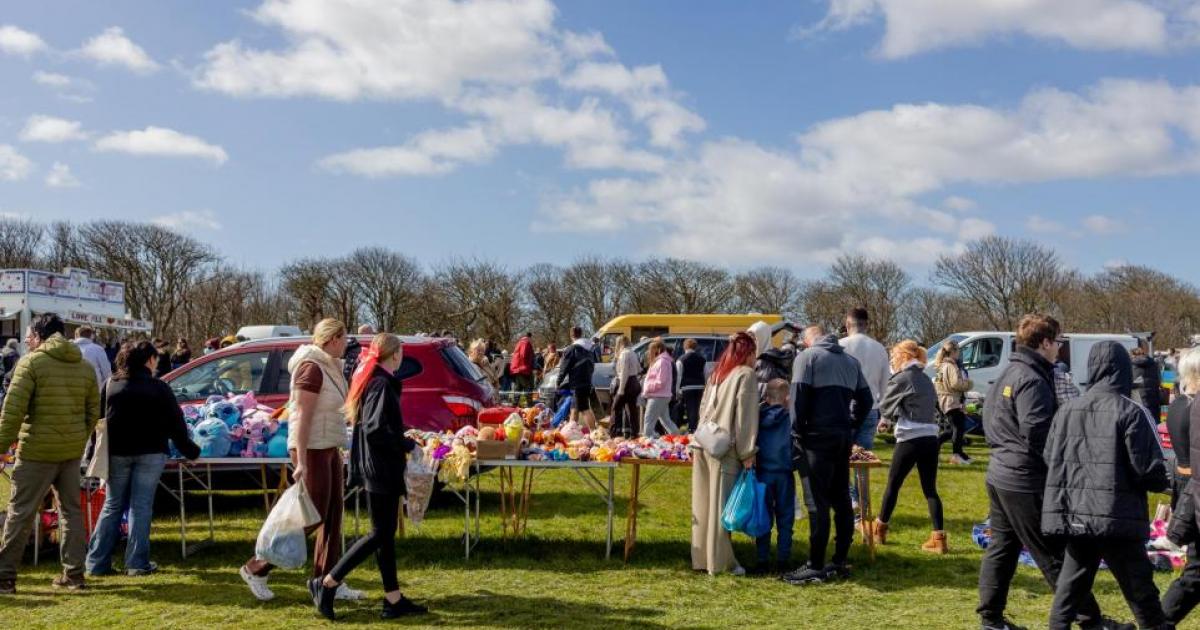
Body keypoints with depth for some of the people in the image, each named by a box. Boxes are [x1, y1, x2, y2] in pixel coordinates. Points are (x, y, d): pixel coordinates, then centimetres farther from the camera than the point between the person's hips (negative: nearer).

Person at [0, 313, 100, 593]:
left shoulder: (31, 362, -8)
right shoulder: (85, 366, 10)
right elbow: (94, 411, 12)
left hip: (38, 450, -5)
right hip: (72, 450, 6)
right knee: (71, 509, 11)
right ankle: (73, 573, 13)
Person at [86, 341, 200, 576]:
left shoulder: (110, 386, 8)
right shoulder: (159, 388, -1)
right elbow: (176, 424, 0)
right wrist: (189, 450, 9)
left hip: (117, 452, 3)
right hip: (150, 453, -3)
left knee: (112, 506, 11)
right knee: (141, 506, 1)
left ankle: (97, 562, 10)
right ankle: (137, 563, 0)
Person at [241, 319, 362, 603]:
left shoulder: (328, 367, 11)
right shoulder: (311, 368, -18)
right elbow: (302, 417, -22)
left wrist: (338, 450, 17)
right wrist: (301, 462, -24)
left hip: (328, 449, 9)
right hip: (312, 450, -9)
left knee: (333, 517, 9)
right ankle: (256, 568, 9)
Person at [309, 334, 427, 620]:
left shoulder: (370, 381, 14)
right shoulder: (382, 385, -16)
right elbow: (375, 429, -25)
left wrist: (401, 441, 13)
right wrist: (407, 444, -14)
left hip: (377, 468, 10)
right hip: (380, 469, -10)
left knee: (386, 534, 10)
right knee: (380, 533, -3)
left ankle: (393, 600, 14)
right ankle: (326, 583, 1)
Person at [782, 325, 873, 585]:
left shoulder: (807, 357, -1)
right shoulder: (850, 360, 19)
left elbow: (798, 398, -11)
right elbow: (866, 399, 17)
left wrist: (797, 432, -5)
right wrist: (852, 428, 19)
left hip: (819, 436, -7)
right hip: (845, 436, 7)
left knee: (818, 501, -6)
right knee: (841, 499, 12)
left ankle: (815, 567, -5)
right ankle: (840, 562, 16)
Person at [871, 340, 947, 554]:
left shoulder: (901, 379, -6)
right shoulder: (926, 380, 16)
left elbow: (884, 407, 0)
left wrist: (890, 419, 21)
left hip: (910, 440, -6)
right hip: (930, 439, 7)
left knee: (893, 484, 8)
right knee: (930, 489, 6)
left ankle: (880, 529, 21)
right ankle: (938, 538, -1)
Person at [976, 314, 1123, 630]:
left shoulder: (1007, 375, 13)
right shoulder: (1033, 380, -17)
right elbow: (1037, 435, -22)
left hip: (999, 475, 10)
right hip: (1026, 482, -9)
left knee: (1001, 549, 13)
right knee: (1055, 556, 0)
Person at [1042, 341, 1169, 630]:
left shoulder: (1066, 410, 5)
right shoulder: (1131, 412, -10)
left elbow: (1050, 460, 8)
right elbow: (1150, 471, -11)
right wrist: (1162, 481, 10)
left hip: (1074, 516, 5)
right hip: (1119, 519, -5)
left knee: (1071, 586, 14)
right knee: (1141, 593, 6)